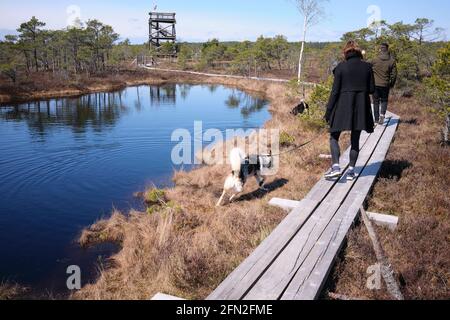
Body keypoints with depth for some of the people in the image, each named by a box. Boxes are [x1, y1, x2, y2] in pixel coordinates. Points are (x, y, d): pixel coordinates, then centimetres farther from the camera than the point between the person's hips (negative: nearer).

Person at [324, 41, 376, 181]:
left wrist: (328, 111, -3)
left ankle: (336, 167, -6)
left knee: (334, 137, 8)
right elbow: (372, 89, 3)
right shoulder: (367, 66, 2)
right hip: (361, 108, 3)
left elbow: (335, 91, -8)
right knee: (355, 140, 11)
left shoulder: (341, 67, -7)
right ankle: (351, 171, 14)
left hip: (343, 107, -3)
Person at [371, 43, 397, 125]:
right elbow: (394, 74, 0)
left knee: (376, 101, 9)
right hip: (385, 84, 1)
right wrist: (392, 84, 13)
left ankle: (377, 119, 11)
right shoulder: (392, 61, -3)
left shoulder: (375, 60, -6)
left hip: (375, 84, -1)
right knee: (384, 100, 14)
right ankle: (382, 114, -10)